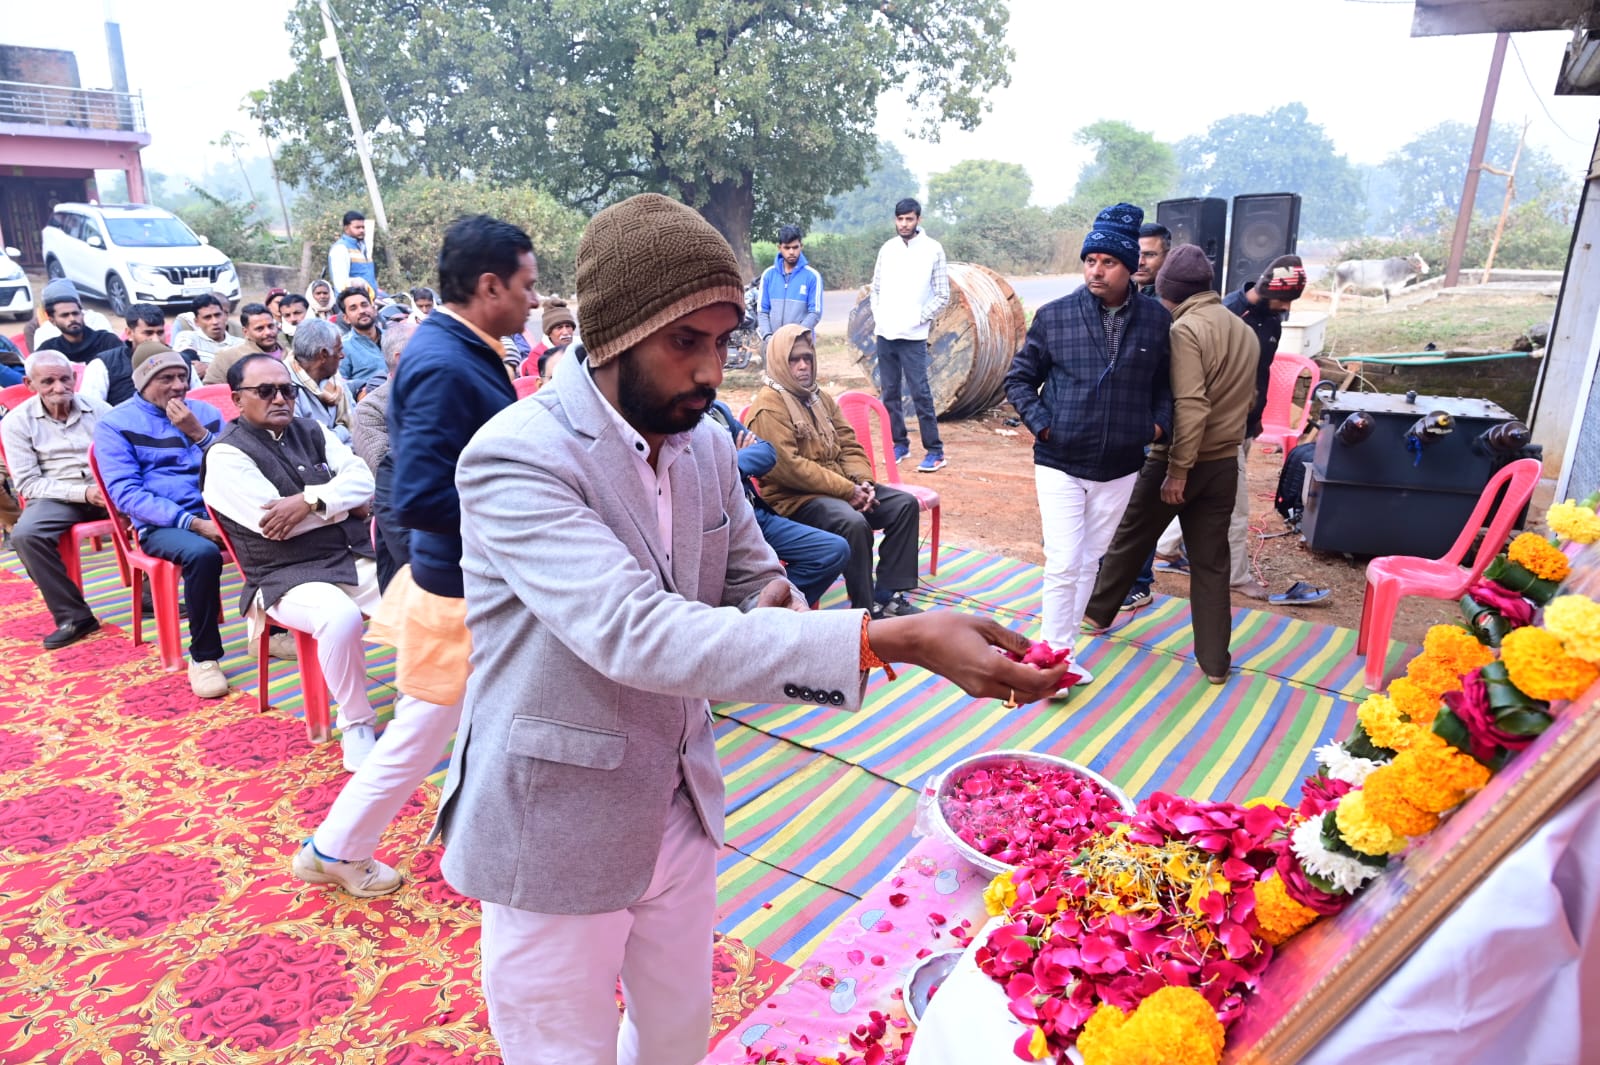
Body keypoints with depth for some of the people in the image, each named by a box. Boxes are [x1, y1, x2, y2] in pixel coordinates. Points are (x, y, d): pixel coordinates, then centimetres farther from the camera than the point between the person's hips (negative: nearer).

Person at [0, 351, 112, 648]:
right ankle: (74, 616, -18)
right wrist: (82, 493, -18)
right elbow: (28, 483, -3)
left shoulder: (98, 409, 6)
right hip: (56, 497, -1)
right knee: (24, 535, -31)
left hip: (108, 489, 1)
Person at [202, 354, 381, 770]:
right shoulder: (227, 454, -3)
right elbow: (273, 523, -15)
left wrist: (310, 501, -17)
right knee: (342, 616, -36)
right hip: (287, 577, -5)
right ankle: (356, 725, -13)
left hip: (355, 556, 5)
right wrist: (344, 501, -5)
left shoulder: (311, 431, 13)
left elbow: (363, 480, 0)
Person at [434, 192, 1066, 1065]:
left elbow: (751, 578, 10)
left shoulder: (707, 444, -2)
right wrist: (890, 641, -42)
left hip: (678, 811, 6)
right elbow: (636, 633, -36)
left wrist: (777, 606, -17)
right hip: (556, 837, -5)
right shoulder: (516, 458, -24)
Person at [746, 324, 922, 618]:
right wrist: (847, 490, -20)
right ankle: (867, 609, -19)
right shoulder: (769, 406, -12)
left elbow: (850, 445, 15)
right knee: (854, 523, -34)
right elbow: (788, 467, -21)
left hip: (843, 487, 9)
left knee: (905, 504, -4)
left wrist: (863, 482, -7)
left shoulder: (821, 398, 15)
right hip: (794, 498, -9)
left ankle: (888, 594, -4)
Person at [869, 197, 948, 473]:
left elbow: (943, 295, -2)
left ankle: (935, 451, -1)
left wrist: (918, 319, -9)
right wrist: (878, 316, 2)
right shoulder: (887, 248, 9)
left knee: (920, 393, -8)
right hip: (885, 335, 5)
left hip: (913, 336, -5)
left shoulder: (933, 249, -2)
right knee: (889, 393, 9)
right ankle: (900, 443, 22)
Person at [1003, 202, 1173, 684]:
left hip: (1120, 468, 3)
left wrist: (1159, 423, 0)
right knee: (1063, 564, -7)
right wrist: (1040, 423, -8)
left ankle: (1064, 648, 28)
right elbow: (1019, 378, 4)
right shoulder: (1054, 316, -5)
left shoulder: (1156, 320, 1)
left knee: (1090, 561, 13)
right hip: (1060, 464, -3)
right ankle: (1053, 654, 11)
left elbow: (1166, 383, 15)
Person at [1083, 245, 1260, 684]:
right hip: (1225, 463, 6)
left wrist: (1177, 470, -21)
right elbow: (1245, 400, 18)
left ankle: (1097, 611, 31)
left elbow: (1190, 406, -24)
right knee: (1210, 562, 9)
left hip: (1181, 460, -6)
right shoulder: (1245, 331, 9)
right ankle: (1214, 660, 12)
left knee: (1131, 538, 14)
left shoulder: (1185, 329, -16)